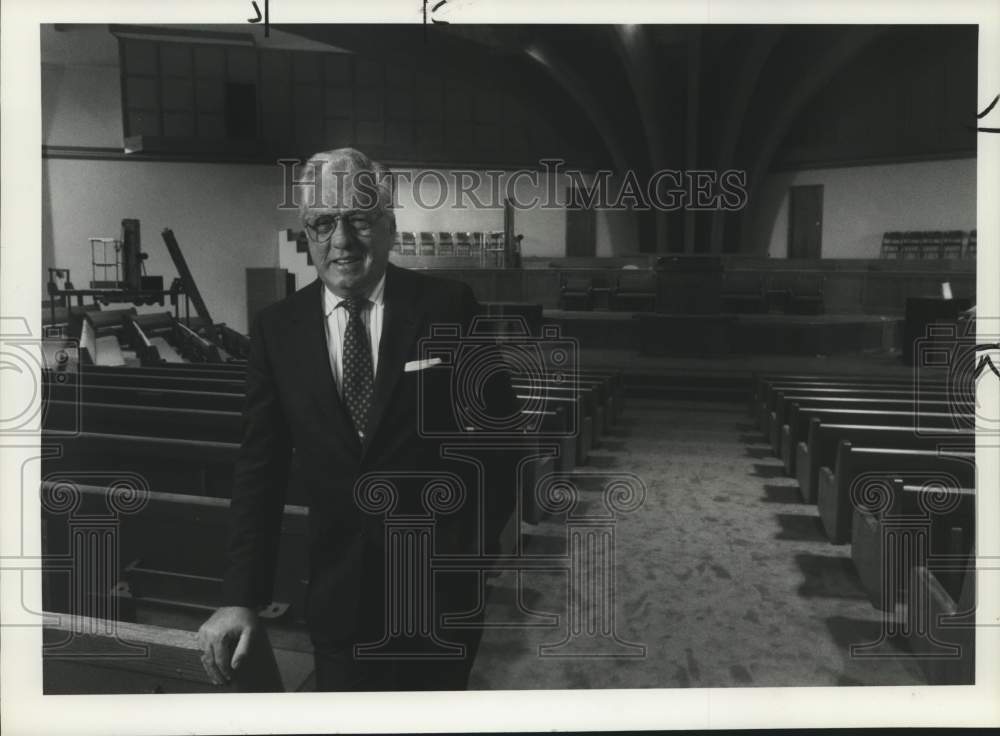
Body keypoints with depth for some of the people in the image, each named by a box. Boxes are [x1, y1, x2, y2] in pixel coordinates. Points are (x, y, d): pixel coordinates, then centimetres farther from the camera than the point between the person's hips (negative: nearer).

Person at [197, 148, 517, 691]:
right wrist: (241, 598, -7)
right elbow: (260, 469, -1)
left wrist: (475, 541, -7)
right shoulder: (276, 328, -3)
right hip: (338, 591, 2)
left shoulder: (448, 307, -9)